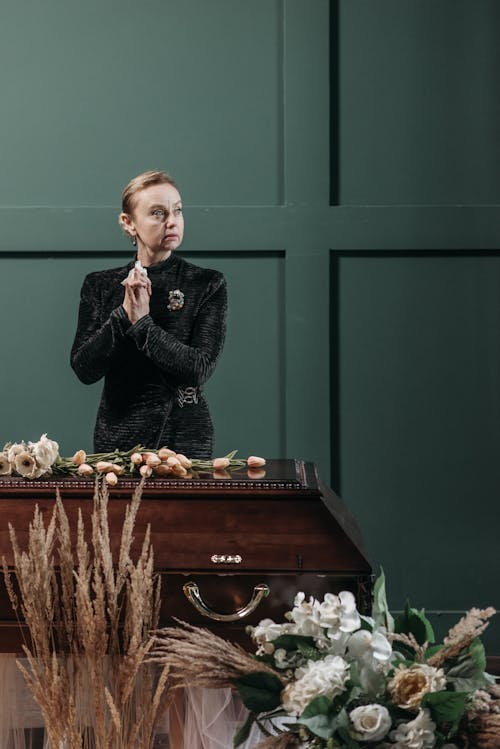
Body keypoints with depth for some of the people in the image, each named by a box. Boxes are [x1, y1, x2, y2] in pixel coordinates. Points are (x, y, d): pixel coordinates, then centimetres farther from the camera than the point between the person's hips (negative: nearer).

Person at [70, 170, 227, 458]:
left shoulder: (208, 284, -1)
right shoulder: (99, 286, 5)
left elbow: (200, 369, -12)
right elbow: (84, 369, -6)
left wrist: (143, 323, -17)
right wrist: (124, 314, -16)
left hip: (186, 437, -1)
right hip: (118, 436, 2)